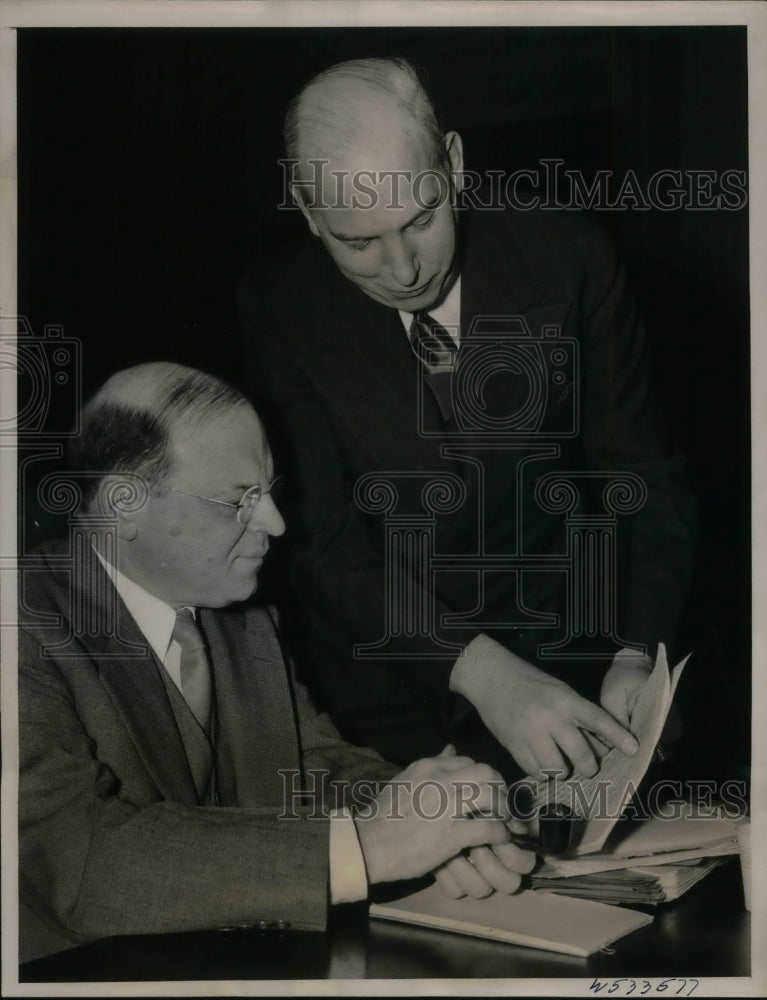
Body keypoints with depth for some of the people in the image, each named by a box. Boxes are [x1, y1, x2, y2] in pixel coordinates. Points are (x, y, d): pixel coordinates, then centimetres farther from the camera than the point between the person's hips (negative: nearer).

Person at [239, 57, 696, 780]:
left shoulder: (566, 255, -10)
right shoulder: (278, 309, -12)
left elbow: (641, 477, -6)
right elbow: (323, 539, -18)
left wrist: (636, 656, -21)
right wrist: (481, 672, -31)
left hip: (565, 676, 1)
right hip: (385, 707, -1)